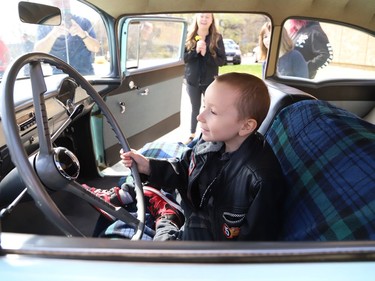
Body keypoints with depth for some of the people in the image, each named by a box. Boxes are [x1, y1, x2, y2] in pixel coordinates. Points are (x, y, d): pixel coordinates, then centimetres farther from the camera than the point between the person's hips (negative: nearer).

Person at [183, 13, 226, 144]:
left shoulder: (217, 37, -5)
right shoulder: (189, 37, 0)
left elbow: (222, 61, -9)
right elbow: (183, 58, -5)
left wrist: (205, 54, -22)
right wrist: (195, 50, -21)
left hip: (210, 81, -2)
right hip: (192, 81, 2)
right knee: (195, 108, 15)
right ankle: (192, 135, 29)